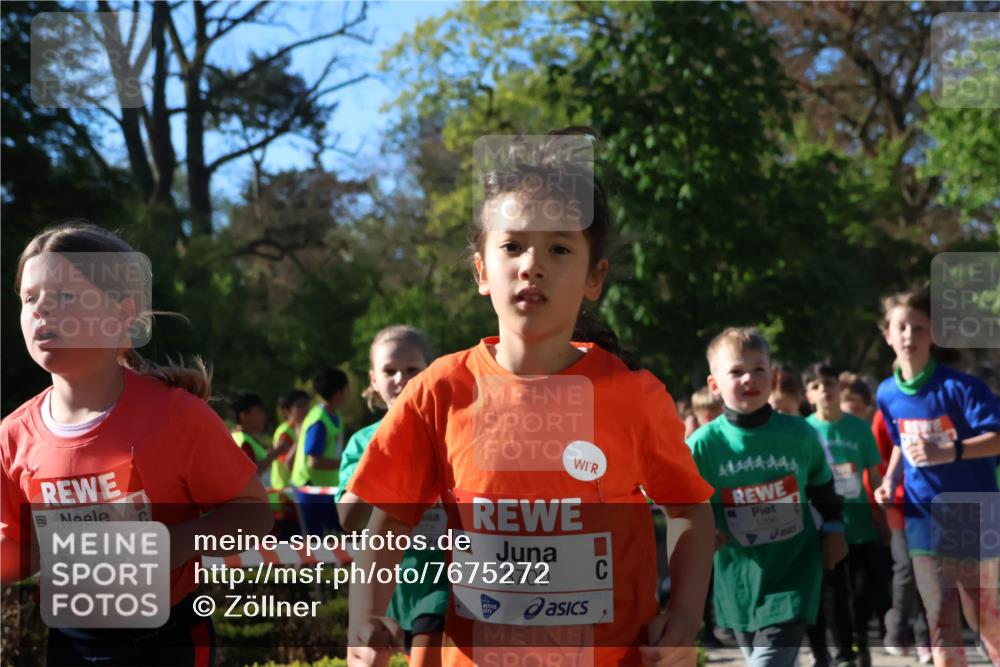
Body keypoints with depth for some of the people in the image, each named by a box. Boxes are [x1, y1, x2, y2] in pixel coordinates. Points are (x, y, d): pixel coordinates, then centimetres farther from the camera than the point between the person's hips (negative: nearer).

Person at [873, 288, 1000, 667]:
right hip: (925, 519, 4)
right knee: (940, 621, 4)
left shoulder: (958, 386, -15)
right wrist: (890, 482, 2)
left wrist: (949, 452, -31)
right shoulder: (887, 394, 3)